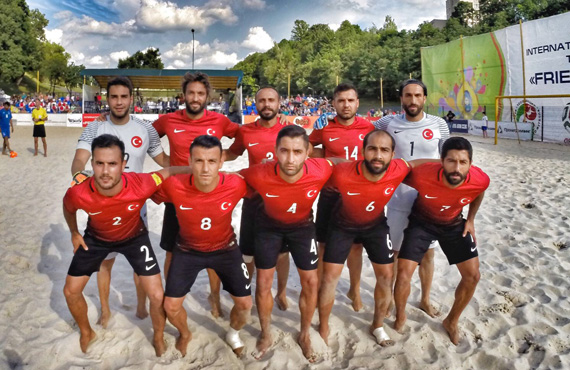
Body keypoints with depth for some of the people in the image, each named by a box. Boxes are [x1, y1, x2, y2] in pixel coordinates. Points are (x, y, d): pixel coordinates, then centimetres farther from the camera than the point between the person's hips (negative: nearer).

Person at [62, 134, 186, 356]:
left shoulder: (141, 185, -41)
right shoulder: (78, 194, -34)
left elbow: (168, 171, -20)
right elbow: (68, 208, -7)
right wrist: (74, 233, 5)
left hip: (134, 237, -1)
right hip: (96, 238, 2)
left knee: (157, 295, -6)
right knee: (71, 291, 7)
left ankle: (158, 339, 25)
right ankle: (86, 333, 39)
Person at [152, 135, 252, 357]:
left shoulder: (236, 185, -30)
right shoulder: (173, 187, -30)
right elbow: (151, 196, -7)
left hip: (225, 248, 0)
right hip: (187, 250, 0)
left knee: (245, 303, 5)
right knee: (171, 306, 3)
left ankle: (233, 334, 41)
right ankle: (185, 335, 40)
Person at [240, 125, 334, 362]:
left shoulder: (321, 171, -36)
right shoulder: (260, 175, -37)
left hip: (302, 225, 1)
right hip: (269, 224, 0)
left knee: (310, 282, 5)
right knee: (263, 283, 6)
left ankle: (304, 335, 30)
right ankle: (266, 335, 31)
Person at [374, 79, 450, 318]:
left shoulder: (439, 125, -3)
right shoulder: (388, 123, -4)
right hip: (398, 201, 0)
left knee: (428, 253, 13)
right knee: (393, 252, 12)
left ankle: (425, 299, 34)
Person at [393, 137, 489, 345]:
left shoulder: (480, 180, -28)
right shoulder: (421, 176, -39)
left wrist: (470, 219, 4)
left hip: (453, 225, 3)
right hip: (421, 222, -3)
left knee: (472, 276, -1)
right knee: (403, 272, -13)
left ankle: (451, 321, 25)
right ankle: (400, 317, 18)